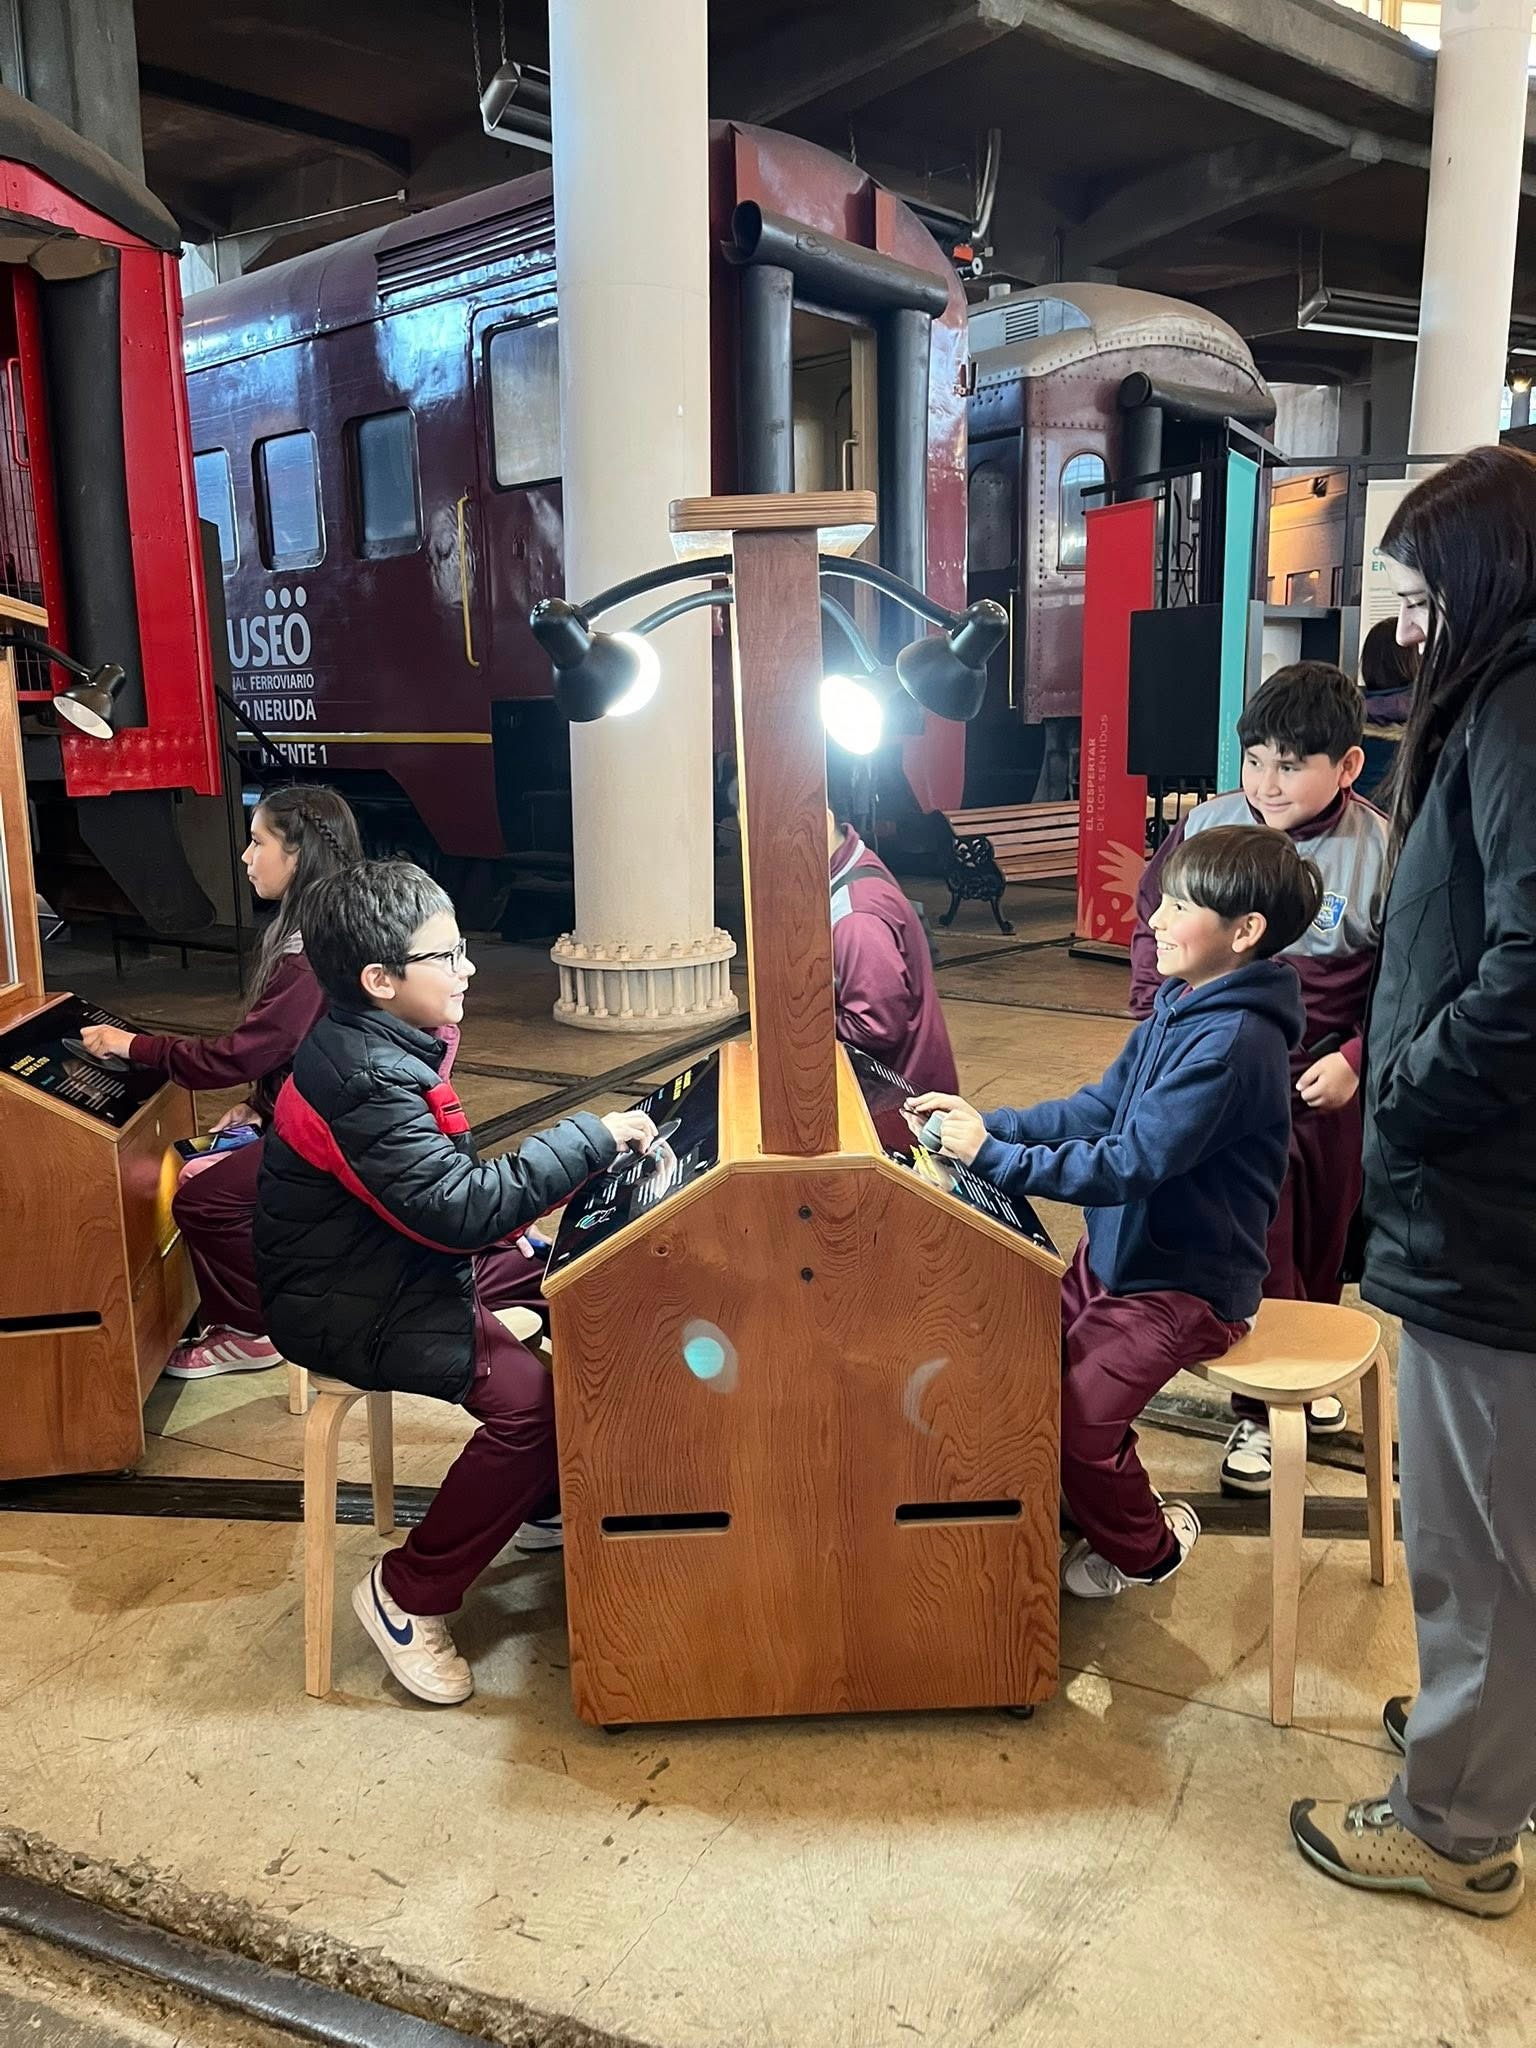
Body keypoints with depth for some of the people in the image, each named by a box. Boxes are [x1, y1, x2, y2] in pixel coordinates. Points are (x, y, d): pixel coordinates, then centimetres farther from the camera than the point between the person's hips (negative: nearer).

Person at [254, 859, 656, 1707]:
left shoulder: (380, 1044, 4)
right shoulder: (364, 1081, -27)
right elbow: (458, 1209, -33)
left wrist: (510, 1220, -1)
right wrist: (592, 1136, -27)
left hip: (402, 1260, 10)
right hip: (349, 1308, -10)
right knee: (529, 1396, -25)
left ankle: (551, 1495, 22)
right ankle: (407, 1594, -5)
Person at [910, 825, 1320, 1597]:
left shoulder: (1232, 1041, -26)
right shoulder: (1183, 1006, 3)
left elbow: (1130, 1165, -29)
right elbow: (1096, 1110, 7)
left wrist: (993, 1155, -27)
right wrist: (986, 1121, -4)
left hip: (1185, 1285, -9)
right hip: (1115, 1253, 9)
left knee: (1076, 1418, -15)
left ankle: (1146, 1547, 17)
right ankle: (1102, 1496, 31)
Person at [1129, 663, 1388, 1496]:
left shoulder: (1380, 856, -11)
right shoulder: (1206, 825, -6)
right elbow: (1152, 924, 7)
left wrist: (1357, 1059, -15)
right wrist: (1159, 1019, -1)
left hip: (1325, 1085, 0)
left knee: (1320, 1238, 18)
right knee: (1256, 1242, 2)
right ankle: (1260, 1406, 19)